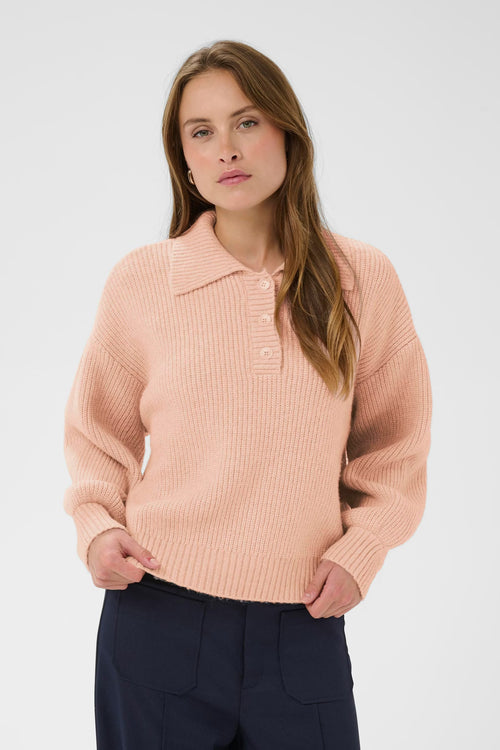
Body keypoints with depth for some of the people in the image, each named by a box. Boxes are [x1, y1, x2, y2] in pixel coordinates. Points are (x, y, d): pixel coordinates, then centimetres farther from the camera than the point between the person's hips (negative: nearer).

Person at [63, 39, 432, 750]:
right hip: (158, 617, 0)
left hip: (305, 628, 1)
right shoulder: (140, 279, -1)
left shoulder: (362, 278, 1)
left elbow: (395, 444, 11)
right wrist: (97, 525, -4)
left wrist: (361, 548, -2)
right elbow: (98, 430, 12)